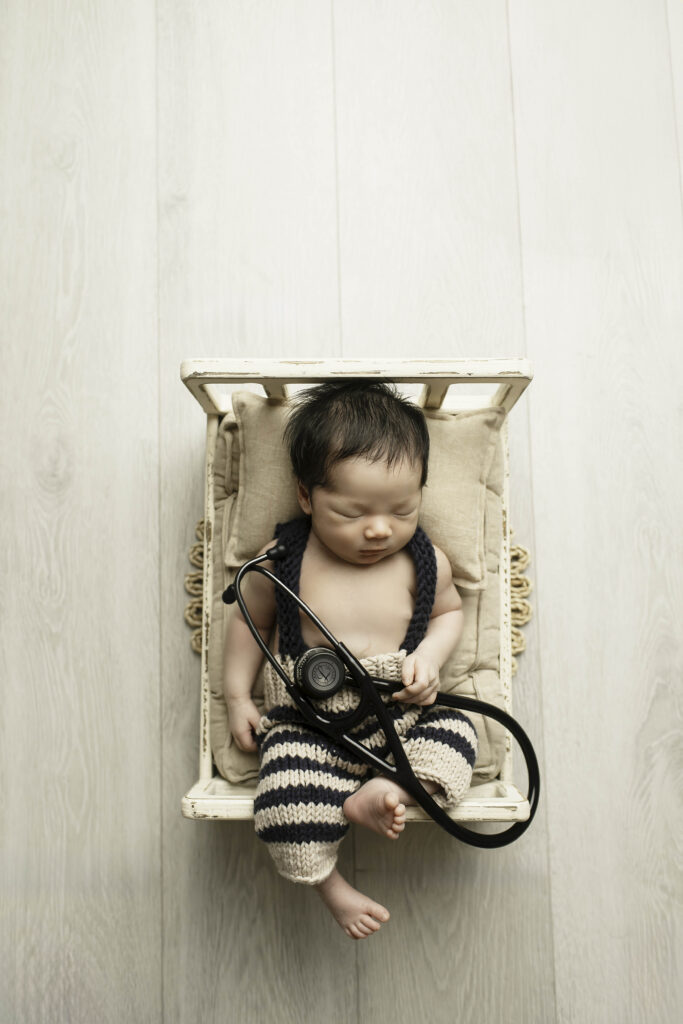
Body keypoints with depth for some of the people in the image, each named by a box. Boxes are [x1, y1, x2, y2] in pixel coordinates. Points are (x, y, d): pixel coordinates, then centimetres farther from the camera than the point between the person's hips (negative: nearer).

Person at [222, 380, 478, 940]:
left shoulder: (426, 562, -7)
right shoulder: (282, 561, -11)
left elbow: (449, 610, 13)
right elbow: (249, 619, 6)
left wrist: (429, 656, -8)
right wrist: (237, 695, 4)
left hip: (402, 714, 2)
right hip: (307, 723, -1)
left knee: (456, 737, -19)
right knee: (287, 805, -21)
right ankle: (329, 883, 5)